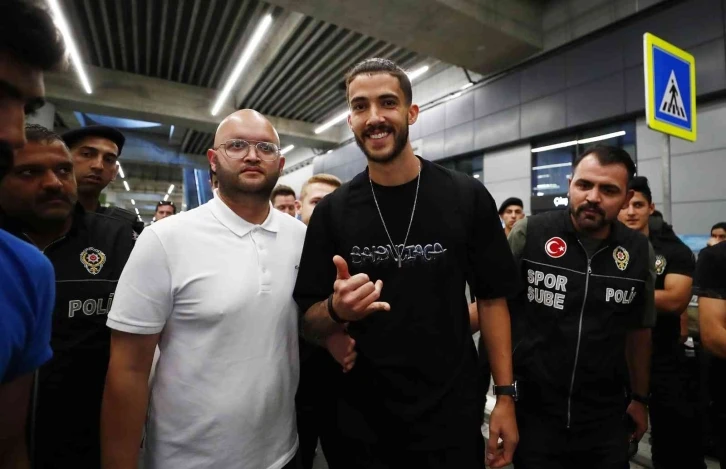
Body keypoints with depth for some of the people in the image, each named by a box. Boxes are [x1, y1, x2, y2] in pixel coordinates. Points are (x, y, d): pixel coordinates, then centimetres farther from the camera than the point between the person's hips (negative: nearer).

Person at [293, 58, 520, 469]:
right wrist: (337, 310, -24)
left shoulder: (467, 197, -8)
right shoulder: (332, 211, -6)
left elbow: (492, 298, -1)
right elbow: (311, 324, -2)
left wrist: (506, 395, -4)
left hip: (453, 415, -1)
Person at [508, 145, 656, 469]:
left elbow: (639, 330, 11)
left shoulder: (640, 252, -2)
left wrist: (640, 398, 16)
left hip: (605, 418, 3)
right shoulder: (528, 234, -13)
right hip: (530, 411, -2)